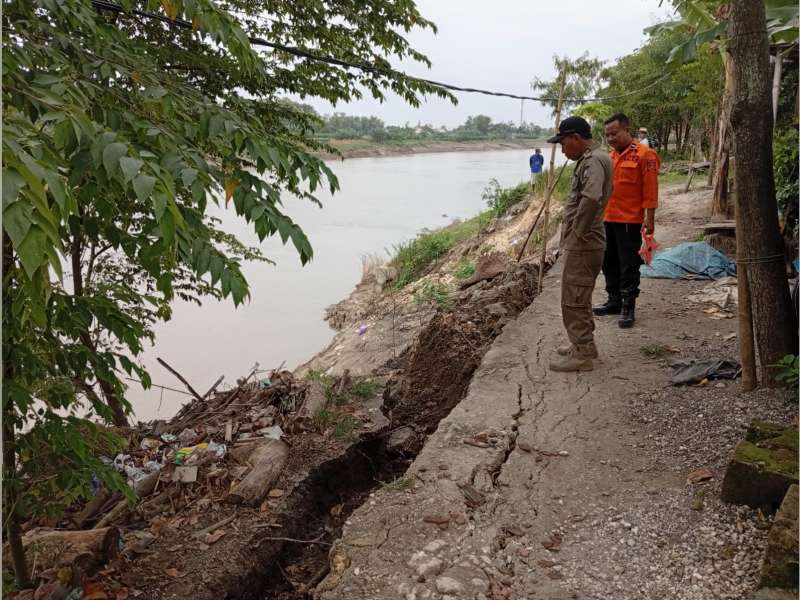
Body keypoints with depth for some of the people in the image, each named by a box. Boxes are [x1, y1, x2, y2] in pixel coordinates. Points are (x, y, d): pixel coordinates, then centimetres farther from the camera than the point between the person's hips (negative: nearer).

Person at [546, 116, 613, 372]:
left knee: (574, 299, -3)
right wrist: (576, 231, 11)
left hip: (582, 243, -10)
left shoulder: (594, 160, -16)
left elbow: (591, 198, -33)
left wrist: (578, 232, -24)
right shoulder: (590, 159, 16)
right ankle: (584, 344, 31)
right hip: (584, 242, 10)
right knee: (580, 297, 19)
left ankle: (582, 355, 5)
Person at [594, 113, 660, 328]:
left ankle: (628, 307, 8)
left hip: (630, 221, -7)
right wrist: (600, 213, 18)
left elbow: (650, 189, -11)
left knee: (628, 266, -1)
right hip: (607, 219, 8)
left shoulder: (644, 154, -9)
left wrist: (649, 219, -14)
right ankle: (614, 301, 27)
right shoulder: (611, 156, 13)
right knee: (609, 262, 14)